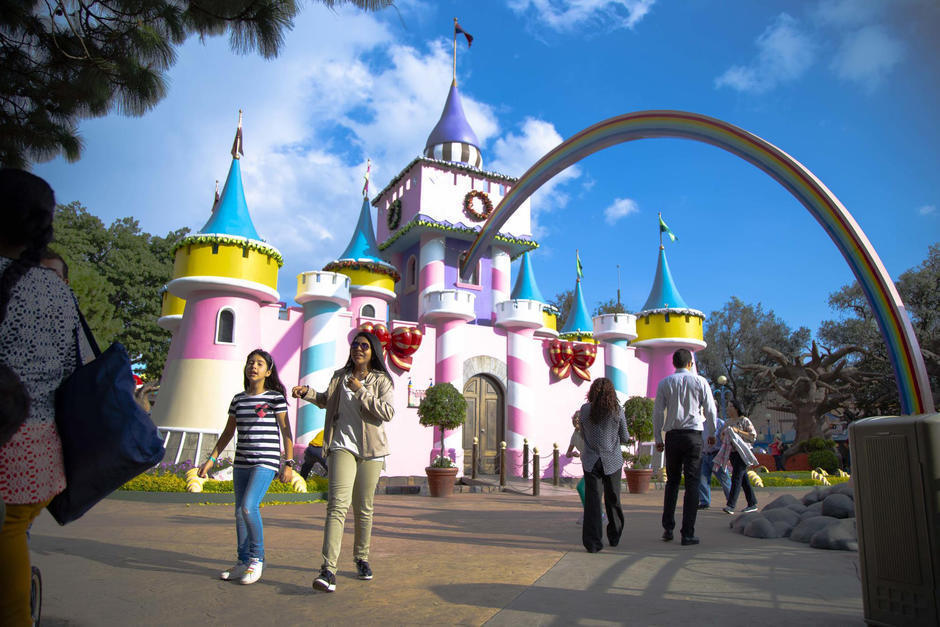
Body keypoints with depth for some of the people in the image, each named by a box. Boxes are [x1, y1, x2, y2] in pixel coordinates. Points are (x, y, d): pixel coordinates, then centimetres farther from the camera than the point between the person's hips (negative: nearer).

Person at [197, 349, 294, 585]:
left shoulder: (275, 397, -3)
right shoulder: (238, 399, 11)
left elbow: (286, 432, -2)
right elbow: (228, 433, 18)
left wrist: (288, 464, -6)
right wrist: (211, 459, 13)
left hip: (266, 462, -6)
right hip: (241, 463, 6)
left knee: (249, 506, -18)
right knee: (240, 512, 8)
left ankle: (257, 559, -2)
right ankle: (243, 561, 19)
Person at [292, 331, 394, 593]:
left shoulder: (381, 380, 1)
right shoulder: (340, 377, 11)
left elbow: (388, 412, -14)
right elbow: (326, 400, 30)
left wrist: (360, 391, -15)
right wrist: (307, 392, 12)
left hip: (370, 451, -1)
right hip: (342, 446, 1)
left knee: (363, 508, 9)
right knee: (338, 504, -15)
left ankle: (362, 559, 28)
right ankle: (328, 570, -20)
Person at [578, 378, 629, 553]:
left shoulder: (585, 409, -3)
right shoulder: (617, 410, -5)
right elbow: (625, 438, 2)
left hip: (591, 461, 0)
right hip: (612, 460, 0)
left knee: (592, 500, 1)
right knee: (613, 499, 15)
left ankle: (592, 542, -4)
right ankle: (614, 537, 29)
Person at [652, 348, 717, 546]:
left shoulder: (664, 383, 4)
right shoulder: (699, 381, 0)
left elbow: (658, 413, 2)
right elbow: (710, 410, 3)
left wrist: (658, 438, 10)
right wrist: (712, 433, 17)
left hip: (672, 435, 2)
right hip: (693, 435, -2)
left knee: (672, 481, 15)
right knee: (692, 483, 1)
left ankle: (668, 528, 14)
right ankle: (688, 533, -1)